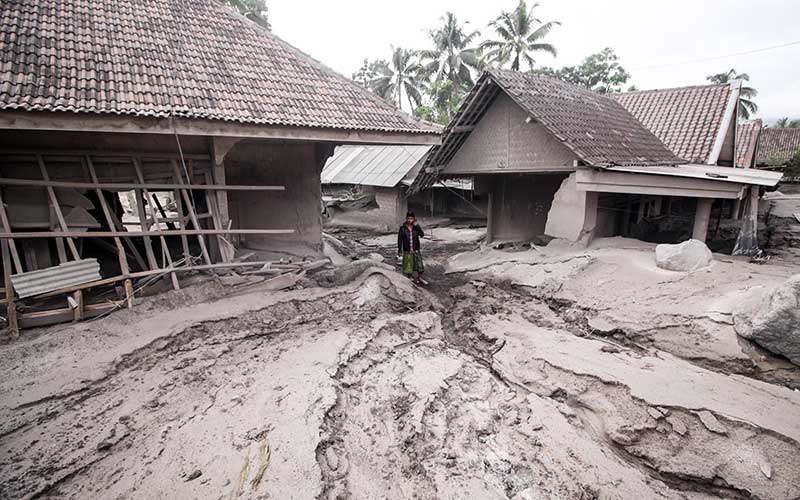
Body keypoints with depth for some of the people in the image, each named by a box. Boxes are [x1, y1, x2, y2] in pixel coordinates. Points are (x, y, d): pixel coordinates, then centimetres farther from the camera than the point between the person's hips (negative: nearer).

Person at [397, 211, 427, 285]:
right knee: (408, 266, 7)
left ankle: (420, 278, 23)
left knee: (419, 265, 3)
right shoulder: (402, 228, -5)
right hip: (407, 251, -2)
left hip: (416, 250, 2)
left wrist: (416, 225, -16)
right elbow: (400, 240, -3)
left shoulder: (416, 227, 1)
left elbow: (422, 234, -14)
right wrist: (399, 251, -5)